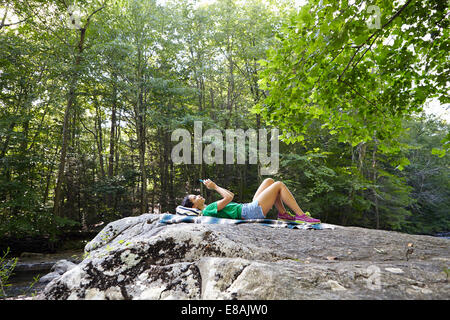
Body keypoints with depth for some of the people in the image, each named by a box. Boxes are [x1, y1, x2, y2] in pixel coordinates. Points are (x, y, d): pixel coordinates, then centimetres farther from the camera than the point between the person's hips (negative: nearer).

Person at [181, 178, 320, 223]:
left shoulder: (211, 208, 16)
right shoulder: (208, 210, -15)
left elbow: (230, 195, 21)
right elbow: (229, 197, -21)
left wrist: (214, 186, 15)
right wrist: (215, 187, -7)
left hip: (251, 207, 10)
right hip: (253, 212, -10)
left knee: (269, 181, 12)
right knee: (279, 185, -7)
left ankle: (283, 213, 12)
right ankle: (301, 216, -3)